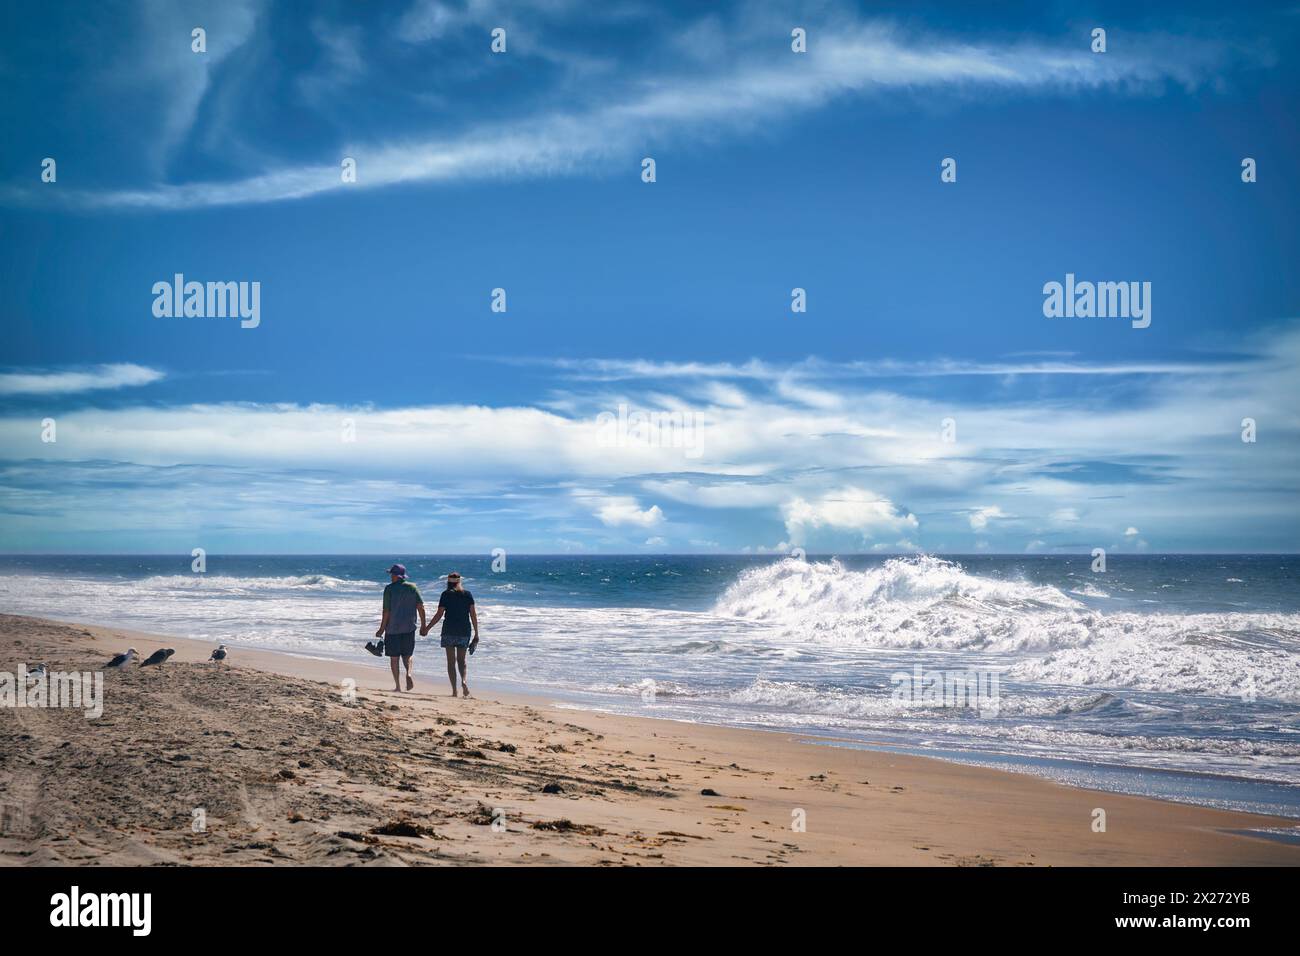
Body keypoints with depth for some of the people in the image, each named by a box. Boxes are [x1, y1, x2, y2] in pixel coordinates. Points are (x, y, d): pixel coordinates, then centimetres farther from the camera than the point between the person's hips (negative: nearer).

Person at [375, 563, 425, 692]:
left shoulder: (389, 589, -7)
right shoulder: (413, 588, 3)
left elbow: (386, 611, -10)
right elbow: (421, 607, -1)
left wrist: (382, 629, -3)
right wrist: (423, 626, 7)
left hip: (393, 628, -3)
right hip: (409, 628, 3)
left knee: (394, 657, 6)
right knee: (407, 655, 16)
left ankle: (397, 686, 5)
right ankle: (408, 673, -13)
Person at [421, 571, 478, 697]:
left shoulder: (446, 594, -3)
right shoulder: (468, 594, 4)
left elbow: (439, 614, -6)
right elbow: (473, 615, 2)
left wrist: (427, 628, 3)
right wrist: (476, 634, 6)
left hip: (449, 631, -2)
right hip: (464, 631, 2)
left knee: (451, 661, 4)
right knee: (461, 660, 13)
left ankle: (454, 690, -1)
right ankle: (463, 680, -15)